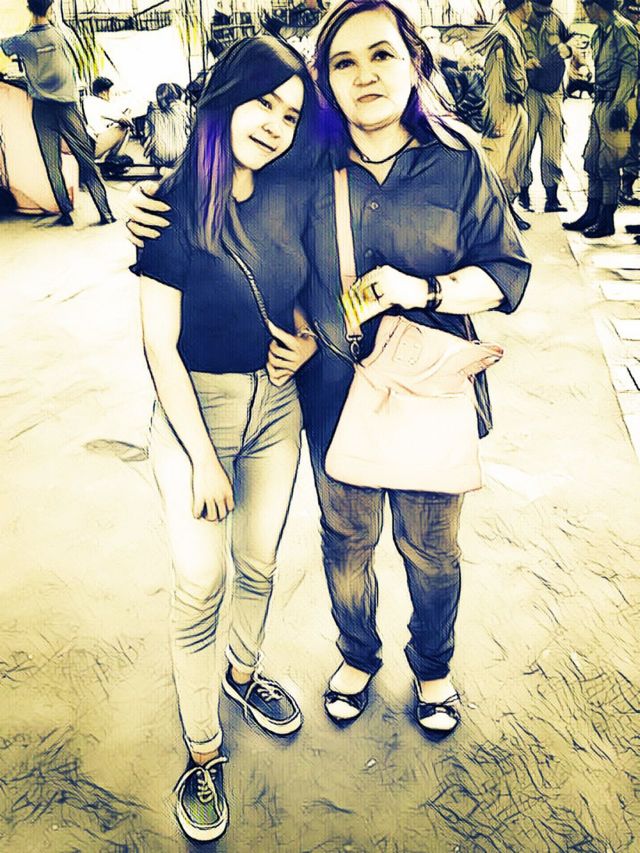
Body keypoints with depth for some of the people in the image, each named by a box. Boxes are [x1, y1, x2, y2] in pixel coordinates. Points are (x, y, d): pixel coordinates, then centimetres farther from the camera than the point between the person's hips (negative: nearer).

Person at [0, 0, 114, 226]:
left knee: (52, 165, 7)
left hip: (42, 110, 1)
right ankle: (105, 212, -4)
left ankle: (66, 213, 7)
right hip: (67, 105, -1)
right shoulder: (58, 33, -3)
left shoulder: (22, 42, -1)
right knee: (86, 160, 0)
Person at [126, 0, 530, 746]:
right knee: (346, 538, 20)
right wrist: (153, 206, -11)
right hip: (335, 393, 1)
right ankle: (358, 655, 51)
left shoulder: (457, 161, -9)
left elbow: (507, 271, -4)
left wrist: (424, 290, -21)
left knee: (430, 547, 17)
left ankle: (433, 668, 48)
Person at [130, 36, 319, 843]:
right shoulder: (176, 205, -15)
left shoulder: (290, 199, -3)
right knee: (199, 586, 4)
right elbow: (159, 346, -15)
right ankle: (203, 752, 26)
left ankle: (244, 671, 48)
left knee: (259, 561, 19)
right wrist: (203, 459, -14)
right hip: (195, 412, -4)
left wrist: (310, 335, -7)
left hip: (277, 407, 5)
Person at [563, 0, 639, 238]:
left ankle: (607, 221, 1)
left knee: (608, 164, -6)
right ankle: (592, 214, 21)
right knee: (592, 161, 12)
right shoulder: (600, 32, 16)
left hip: (616, 105, -9)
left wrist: (619, 106, -22)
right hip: (601, 103, 9)